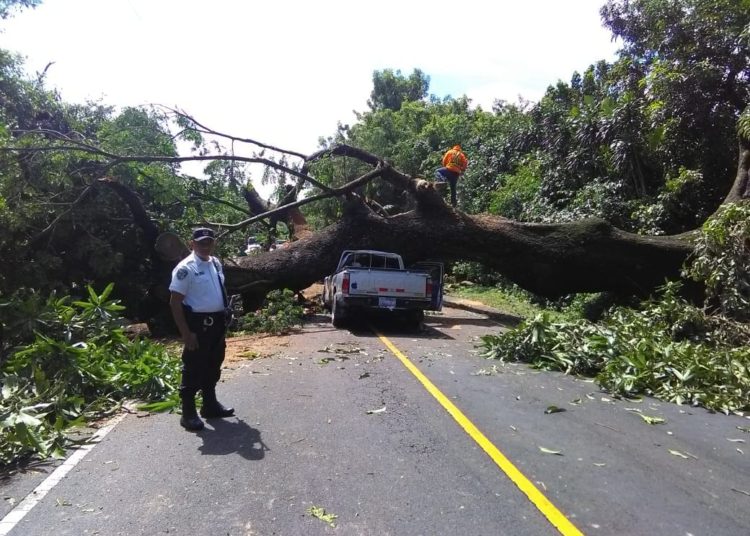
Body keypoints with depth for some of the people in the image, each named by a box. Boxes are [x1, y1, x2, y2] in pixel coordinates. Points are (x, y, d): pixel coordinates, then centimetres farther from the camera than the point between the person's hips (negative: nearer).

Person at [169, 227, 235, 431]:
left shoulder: (216, 263, 9)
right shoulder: (185, 268, -15)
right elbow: (175, 303, -17)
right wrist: (186, 333, -20)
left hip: (217, 322, 8)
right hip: (198, 323, -8)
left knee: (213, 366, 19)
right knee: (194, 369, 1)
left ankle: (210, 405, 34)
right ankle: (188, 413, 15)